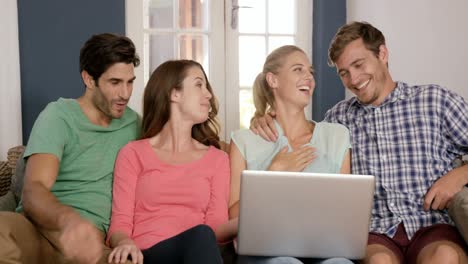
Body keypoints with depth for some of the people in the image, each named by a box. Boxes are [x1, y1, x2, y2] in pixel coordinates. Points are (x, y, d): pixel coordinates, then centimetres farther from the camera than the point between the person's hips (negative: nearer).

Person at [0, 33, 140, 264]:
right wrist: (69, 219, -38)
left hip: (88, 235, 2)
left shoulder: (132, 123, 13)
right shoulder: (59, 115, -2)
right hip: (39, 227, -2)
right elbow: (33, 191, -15)